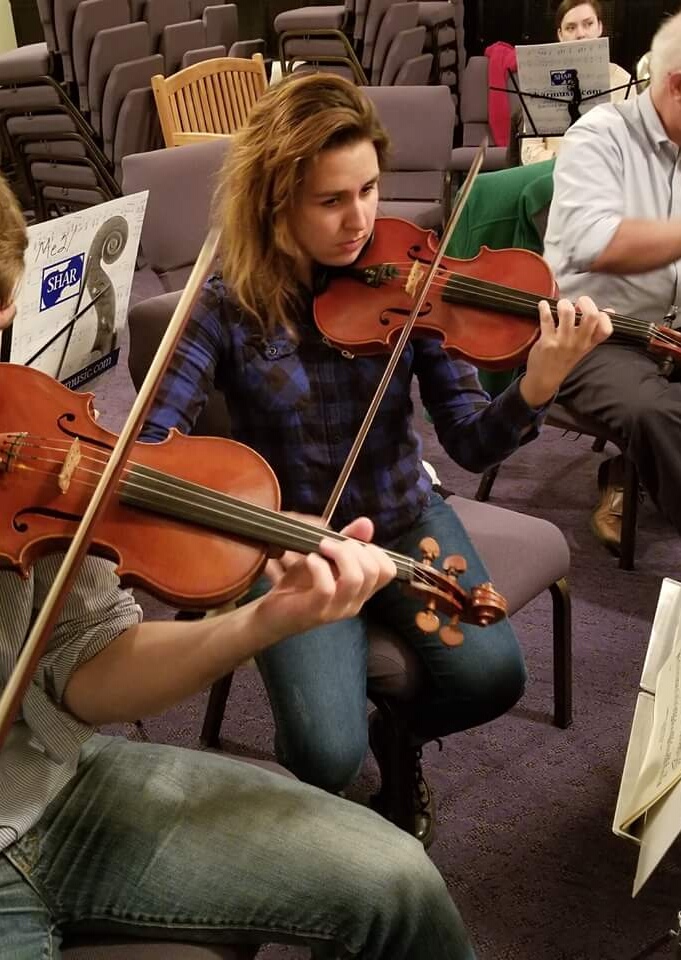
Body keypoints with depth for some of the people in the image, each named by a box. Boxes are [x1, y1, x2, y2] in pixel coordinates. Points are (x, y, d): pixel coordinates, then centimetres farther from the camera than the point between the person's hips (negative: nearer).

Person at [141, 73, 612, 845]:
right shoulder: (226, 306, -13)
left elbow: (471, 444, -11)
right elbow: (146, 448, -15)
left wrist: (537, 386, -33)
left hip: (406, 524, 2)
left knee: (491, 674, -21)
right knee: (327, 752, -21)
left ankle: (394, 734, 16)